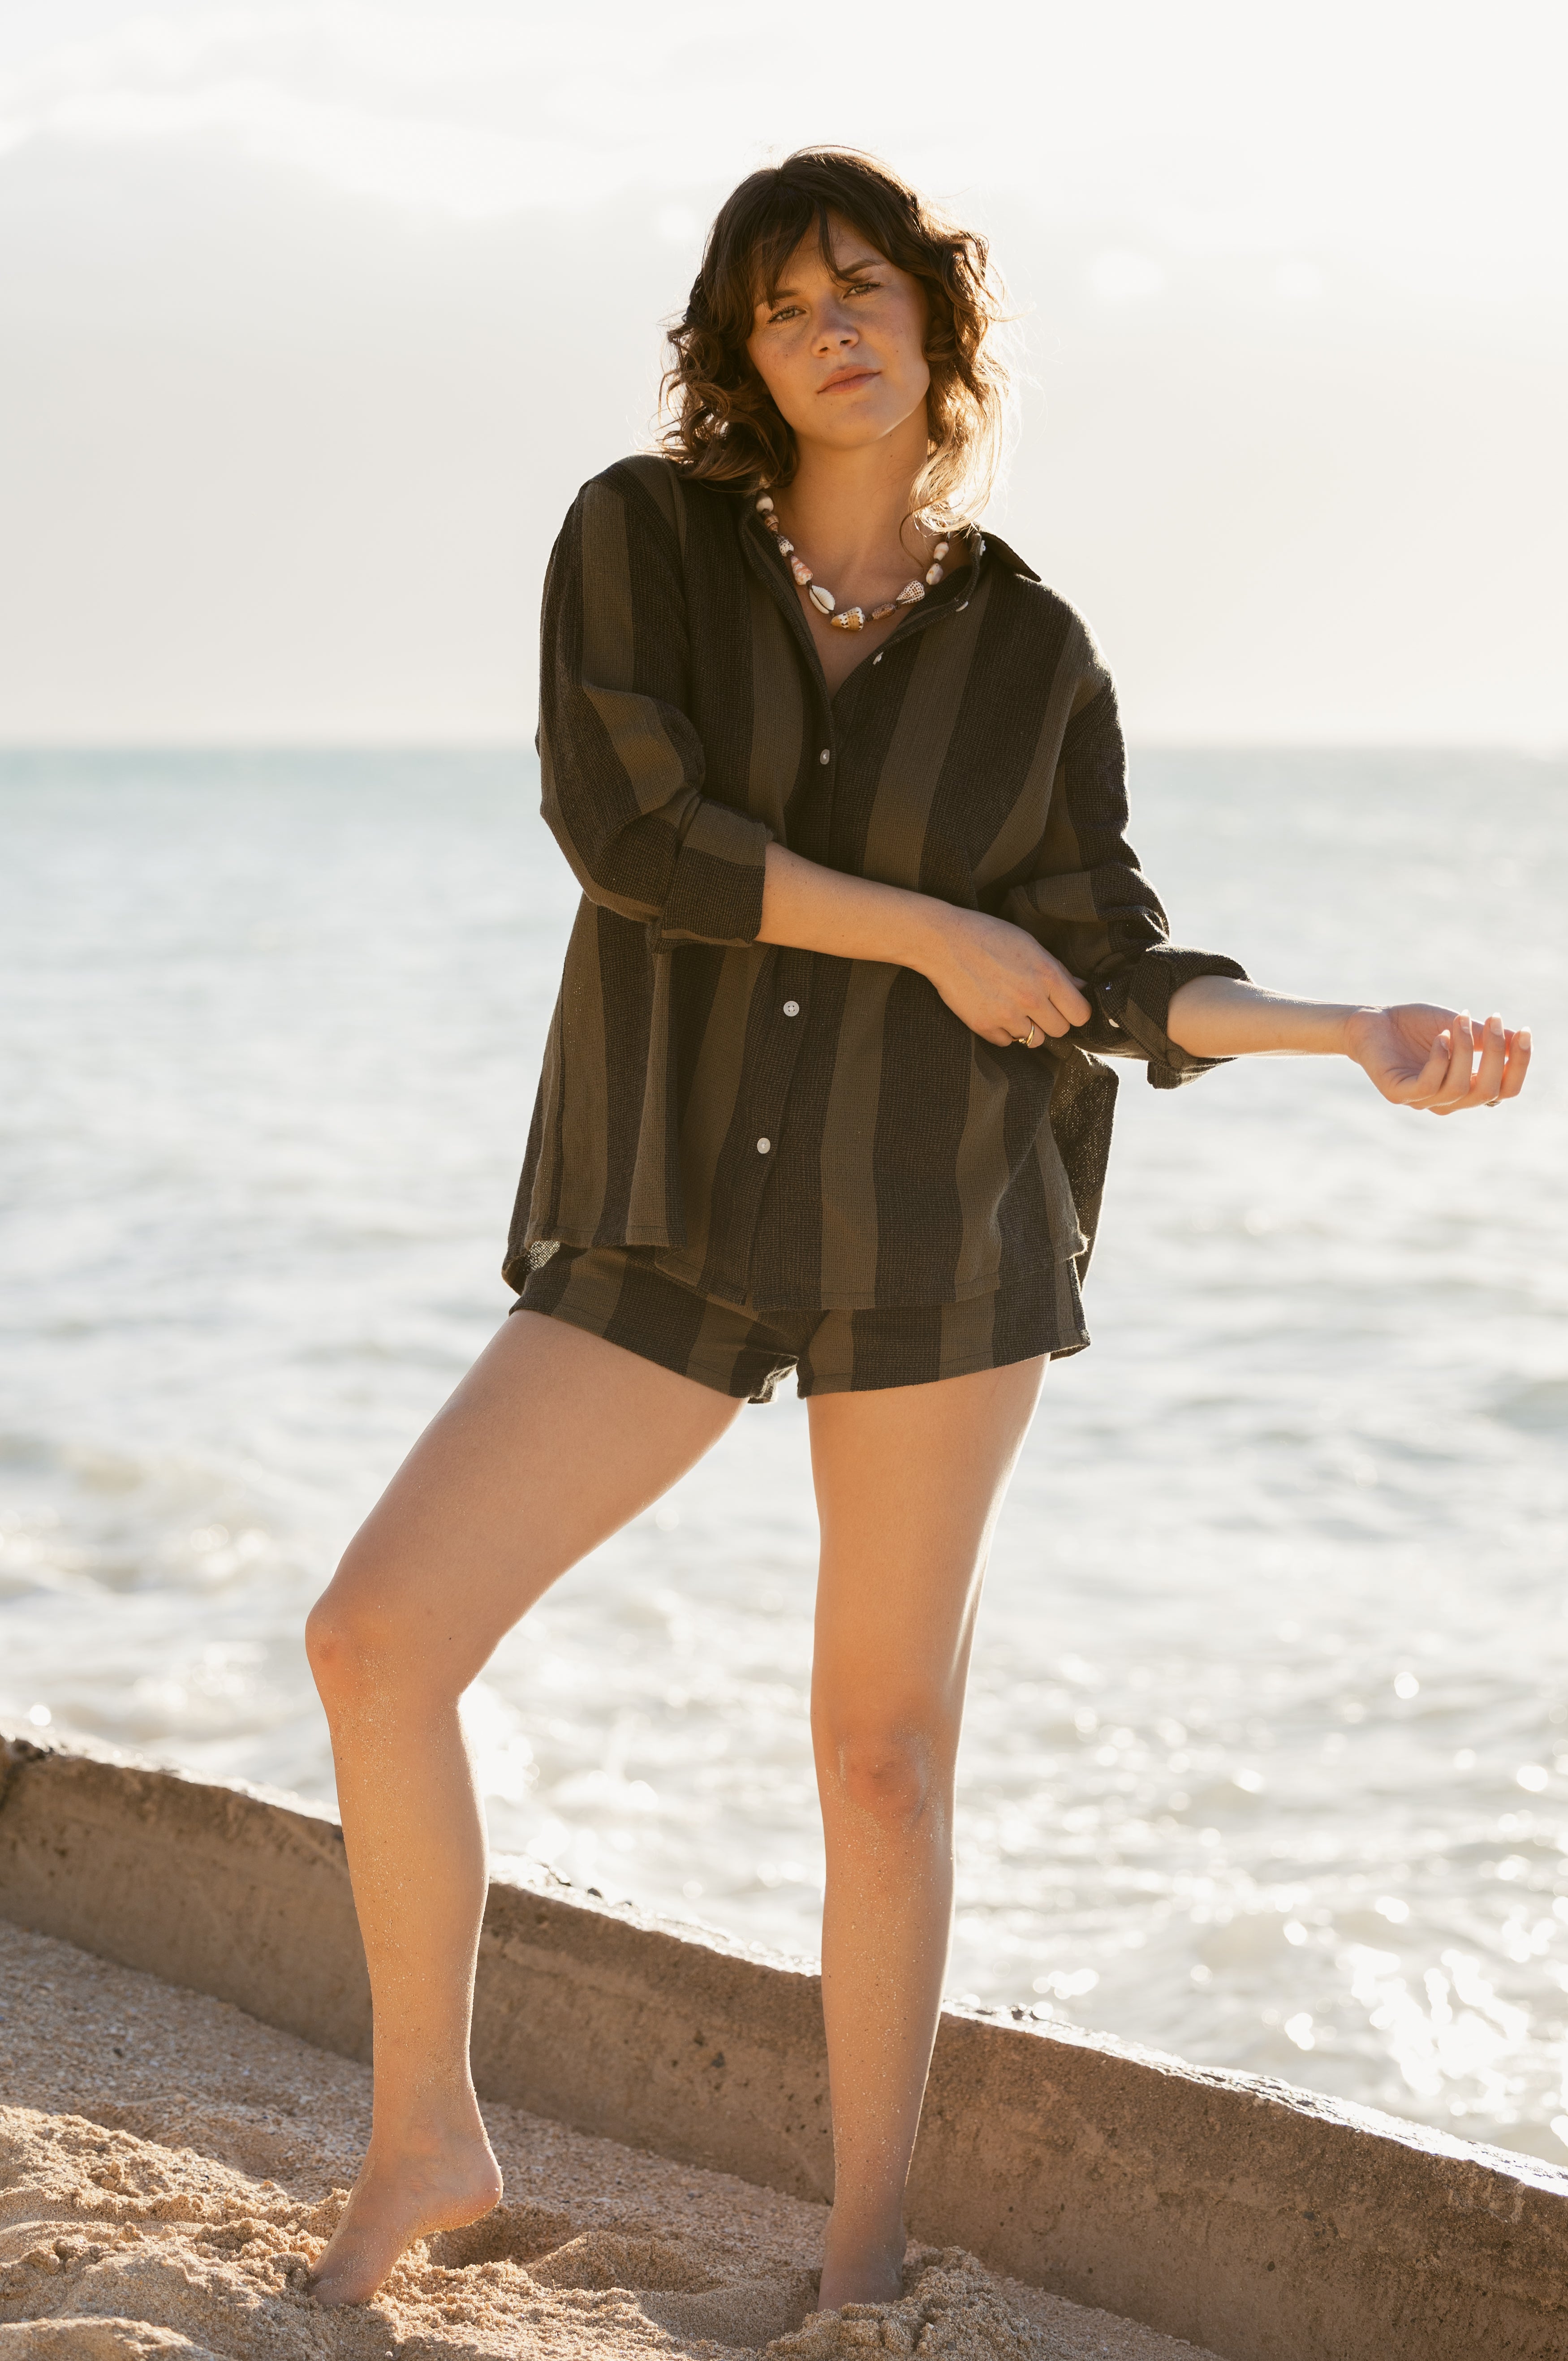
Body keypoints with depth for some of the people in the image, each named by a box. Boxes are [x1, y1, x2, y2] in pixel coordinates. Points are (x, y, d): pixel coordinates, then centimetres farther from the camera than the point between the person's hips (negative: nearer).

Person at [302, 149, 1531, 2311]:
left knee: (887, 1747, 3)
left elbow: (1111, 975, 4)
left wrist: (1352, 1033, -11)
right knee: (377, 1637, -10)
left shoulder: (1031, 650, 5)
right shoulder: (643, 534, 1)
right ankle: (426, 2137, 8)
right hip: (673, 1232, 0)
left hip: (937, 1238, 0)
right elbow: (621, 825, -13)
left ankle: (865, 2259, 16)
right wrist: (932, 934, -11)